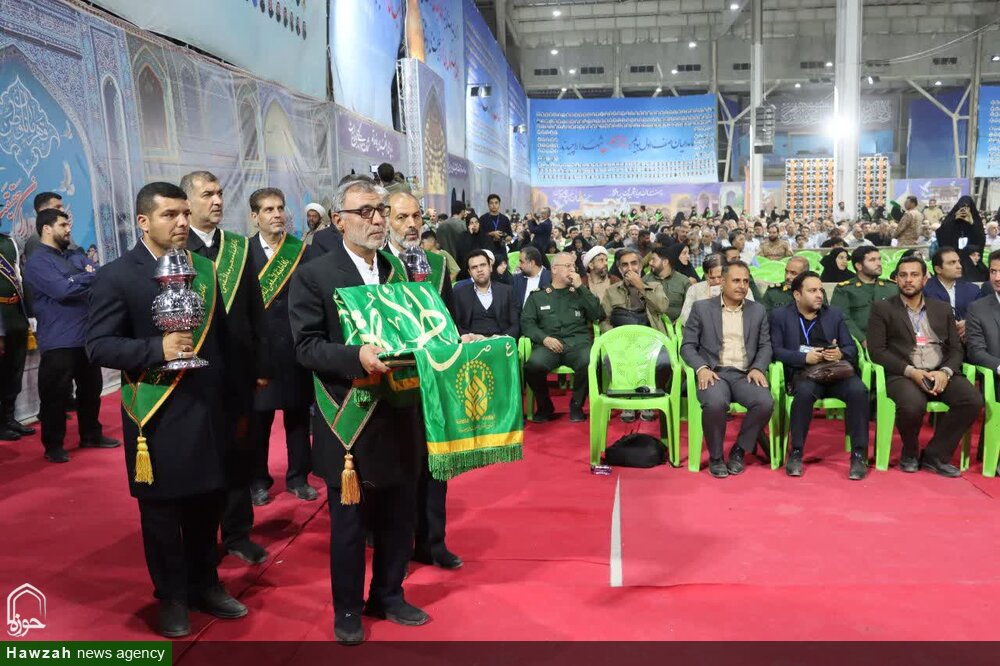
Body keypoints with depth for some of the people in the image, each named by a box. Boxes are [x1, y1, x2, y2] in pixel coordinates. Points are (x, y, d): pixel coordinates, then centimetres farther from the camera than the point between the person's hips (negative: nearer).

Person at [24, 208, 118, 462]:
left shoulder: (77, 257, 15)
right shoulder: (37, 262, -8)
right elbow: (62, 290, -22)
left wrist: (77, 281, -15)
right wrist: (90, 277, -10)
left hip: (87, 336, 7)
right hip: (58, 341, -7)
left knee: (91, 389, 16)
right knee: (56, 395, 2)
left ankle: (91, 435, 30)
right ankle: (53, 445, 14)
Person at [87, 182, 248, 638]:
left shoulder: (203, 269, 8)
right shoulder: (116, 276, -7)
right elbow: (98, 346, -11)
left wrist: (230, 394, 8)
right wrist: (156, 349, -25)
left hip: (208, 408, 5)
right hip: (157, 413, -4)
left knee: (208, 502, 15)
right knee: (161, 509, 10)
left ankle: (204, 585, 34)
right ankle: (171, 597, 28)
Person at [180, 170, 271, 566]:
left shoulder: (239, 248, 6)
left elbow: (256, 312, 6)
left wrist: (261, 366, 3)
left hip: (237, 369, 3)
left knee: (239, 453, 11)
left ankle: (237, 533, 26)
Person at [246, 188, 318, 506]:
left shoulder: (303, 251, 2)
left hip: (295, 347, 1)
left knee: (298, 416, 10)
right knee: (258, 419, 9)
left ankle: (298, 477, 24)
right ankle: (258, 480, 23)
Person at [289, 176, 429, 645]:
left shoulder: (401, 270, 9)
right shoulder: (313, 275, -6)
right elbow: (307, 347, -13)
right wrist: (357, 357, -28)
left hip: (400, 414, 5)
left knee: (399, 516, 16)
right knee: (349, 521, 10)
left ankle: (389, 596, 36)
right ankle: (347, 609, 30)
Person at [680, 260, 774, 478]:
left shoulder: (758, 311, 15)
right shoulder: (702, 308, 7)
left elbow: (765, 345, 13)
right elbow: (687, 345, 3)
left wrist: (758, 368, -8)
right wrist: (701, 368, -15)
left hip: (745, 374, 3)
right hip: (714, 372, -2)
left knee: (765, 402, -29)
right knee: (715, 403, -36)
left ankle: (739, 450, -3)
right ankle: (715, 456, -10)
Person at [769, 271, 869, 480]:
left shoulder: (834, 314, 21)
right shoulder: (781, 316, 11)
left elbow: (851, 348, 15)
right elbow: (776, 350, -1)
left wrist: (840, 354, -9)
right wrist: (804, 357, -15)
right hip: (803, 373, -3)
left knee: (858, 390, -30)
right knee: (805, 391, -37)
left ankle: (859, 455, -21)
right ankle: (796, 452, -22)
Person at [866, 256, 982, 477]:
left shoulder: (942, 309, 19)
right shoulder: (882, 308, 7)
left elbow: (956, 349, 13)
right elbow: (876, 350, -2)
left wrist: (945, 372, -9)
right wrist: (911, 371, -15)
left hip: (941, 373, 4)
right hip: (902, 374, -4)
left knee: (973, 401, -25)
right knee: (913, 405, -35)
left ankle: (934, 455, -7)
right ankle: (910, 453, -2)